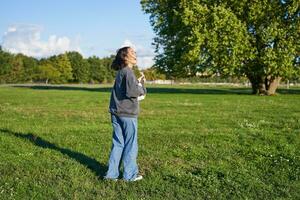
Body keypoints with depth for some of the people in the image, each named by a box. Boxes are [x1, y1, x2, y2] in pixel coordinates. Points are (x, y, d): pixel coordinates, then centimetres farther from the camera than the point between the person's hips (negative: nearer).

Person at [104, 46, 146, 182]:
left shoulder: (120, 73, 16)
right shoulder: (128, 72, -12)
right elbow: (131, 91, -23)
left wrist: (137, 83, 11)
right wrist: (142, 86, -6)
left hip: (116, 113, 8)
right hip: (127, 114, -8)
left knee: (118, 144, 13)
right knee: (130, 145, 4)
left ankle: (112, 173, 16)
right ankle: (130, 174, 14)